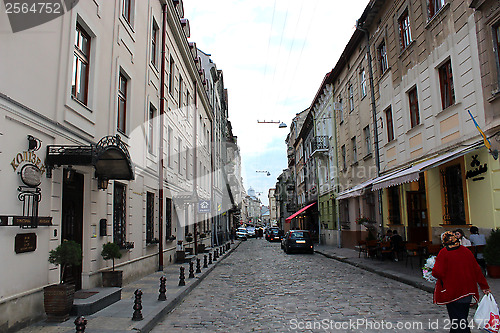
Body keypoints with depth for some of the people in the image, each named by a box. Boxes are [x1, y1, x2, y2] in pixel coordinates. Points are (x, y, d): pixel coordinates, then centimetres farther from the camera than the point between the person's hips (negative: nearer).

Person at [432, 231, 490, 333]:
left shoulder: (444, 253, -15)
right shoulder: (466, 251, 3)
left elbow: (438, 272, -20)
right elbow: (477, 270, 9)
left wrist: (433, 271, 3)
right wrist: (484, 286, 18)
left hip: (452, 292, -6)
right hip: (467, 291, 6)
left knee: (456, 318, 1)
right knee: (462, 316, 19)